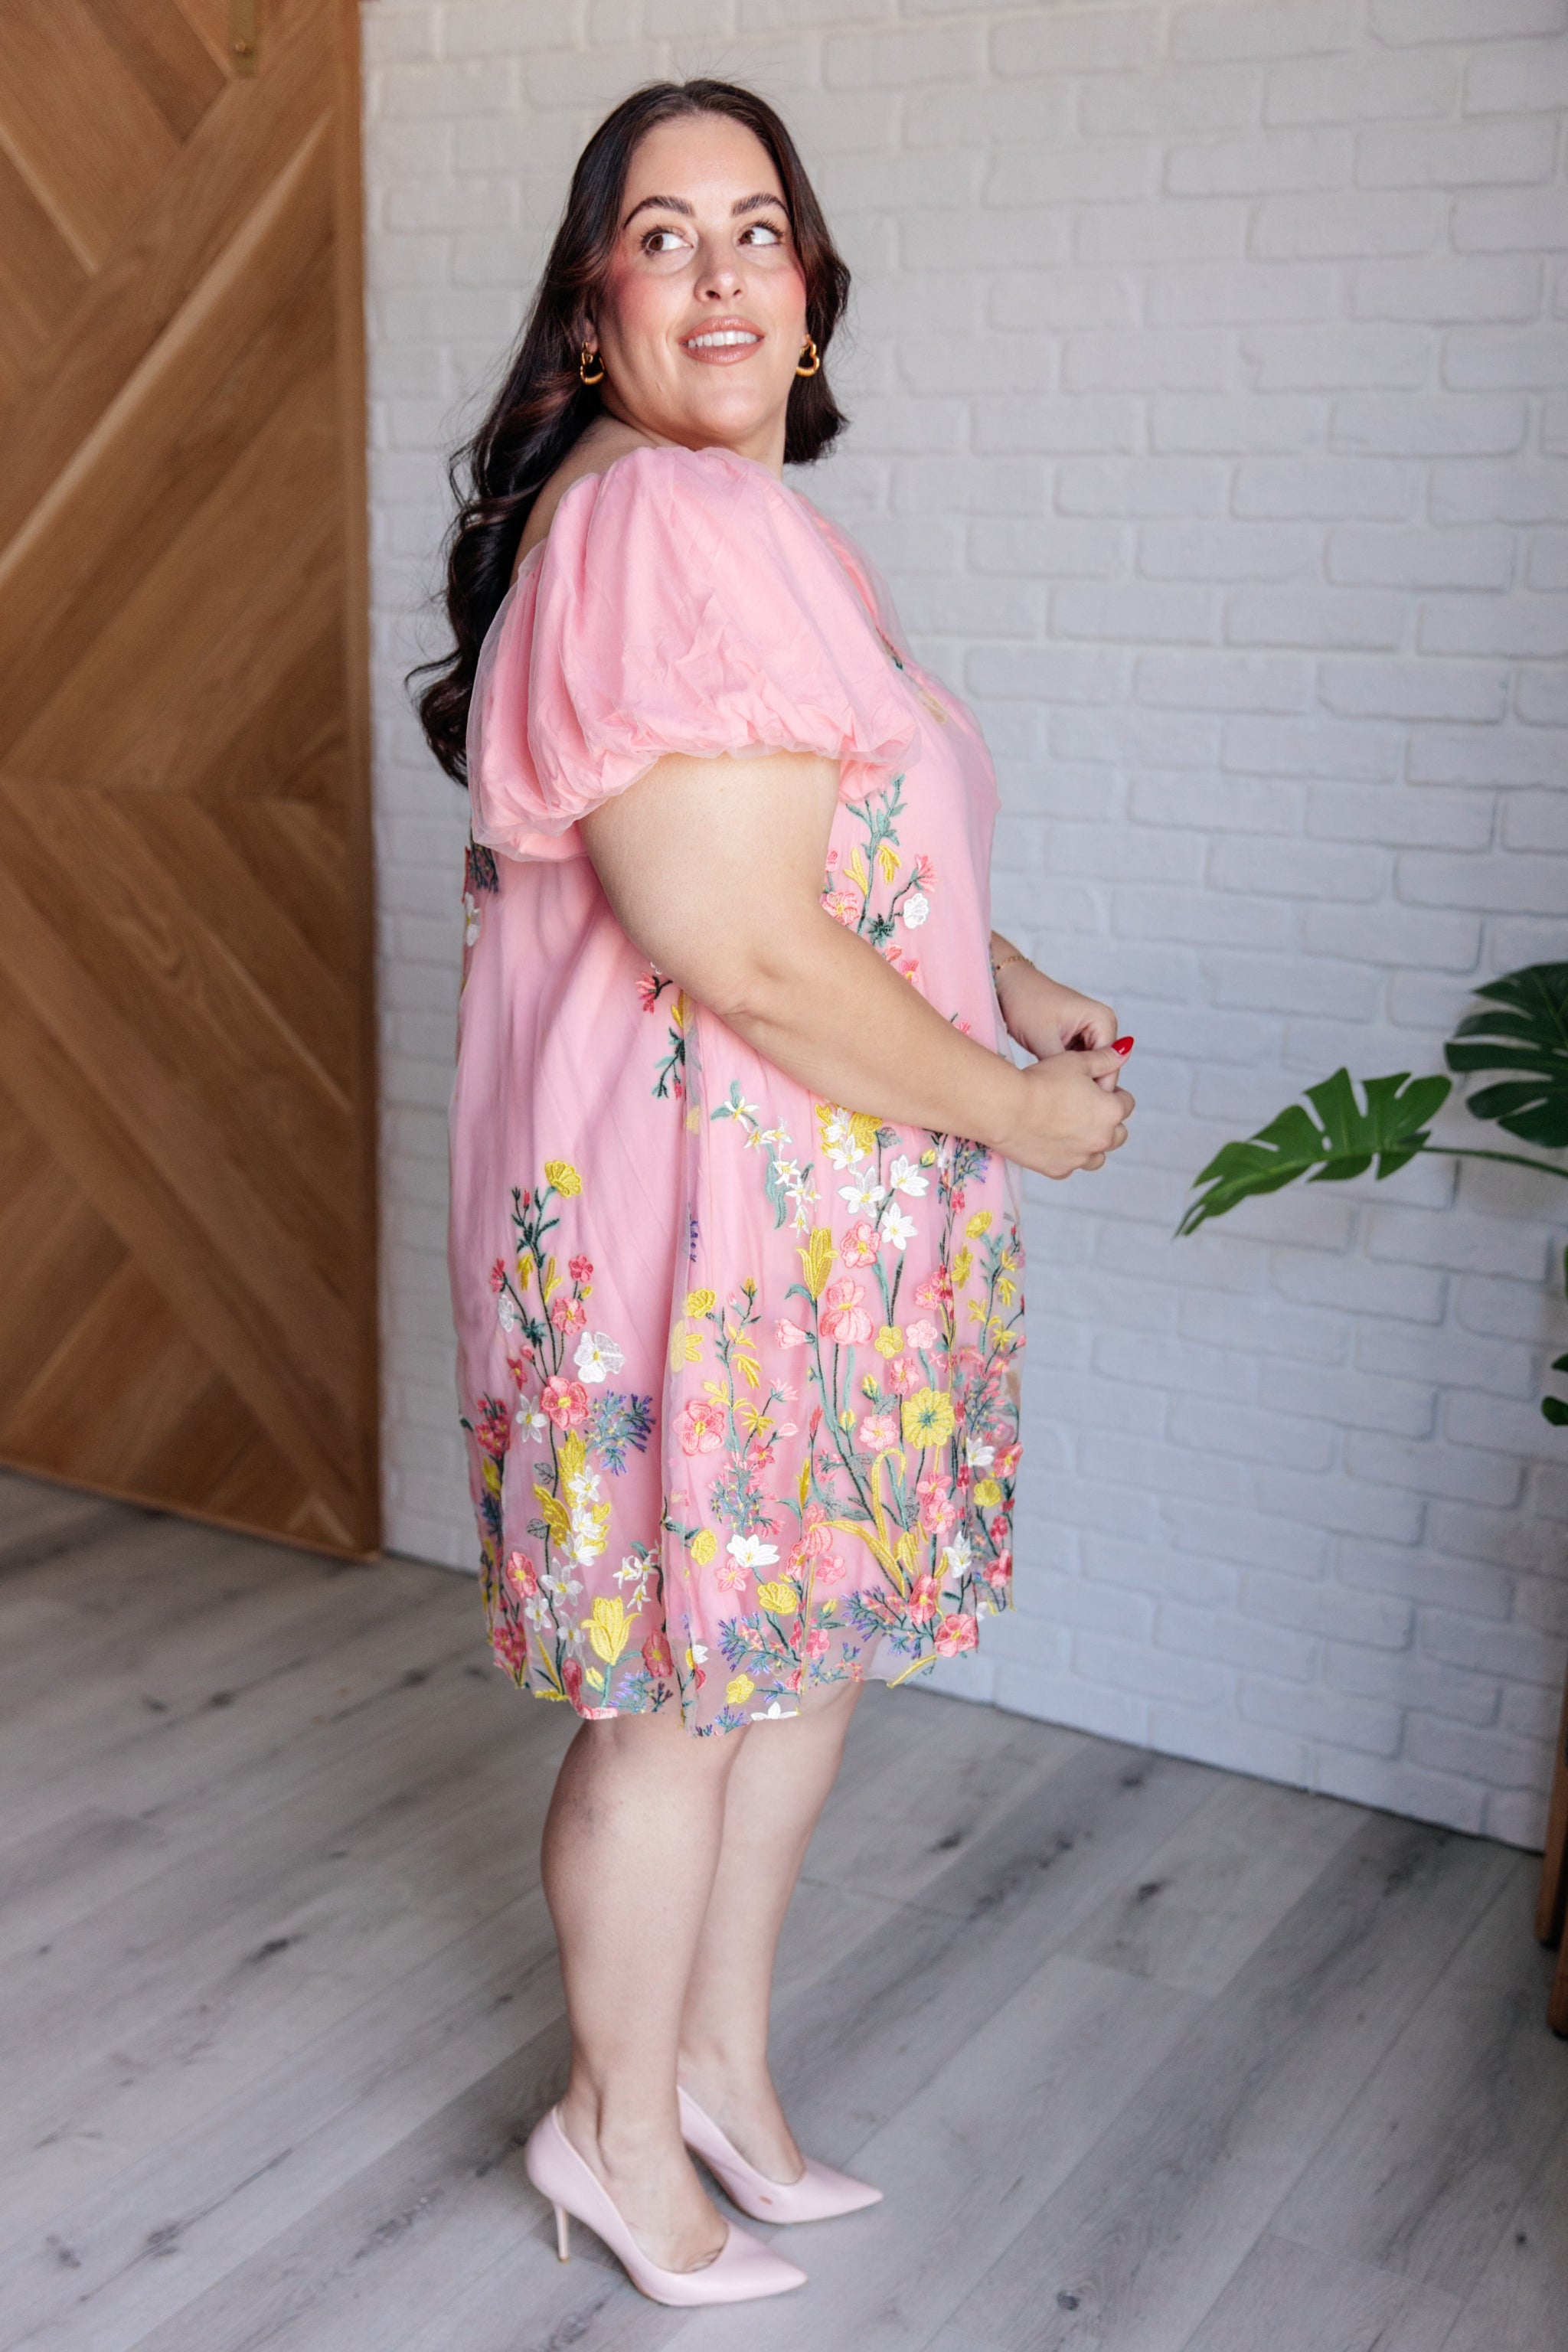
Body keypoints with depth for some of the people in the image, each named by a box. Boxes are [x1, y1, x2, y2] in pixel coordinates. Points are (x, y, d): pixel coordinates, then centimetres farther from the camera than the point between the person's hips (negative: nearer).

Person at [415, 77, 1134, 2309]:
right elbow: (743, 950, -27)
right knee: (684, 1686, 7)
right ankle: (619, 2127, 32)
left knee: (809, 1642, 20)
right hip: (702, 1197, -10)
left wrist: (1013, 981, 12)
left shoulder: (745, 517, 14)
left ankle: (722, 2057, 41)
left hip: (825, 1196, 10)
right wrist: (1029, 1111, -15)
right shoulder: (657, 524, -21)